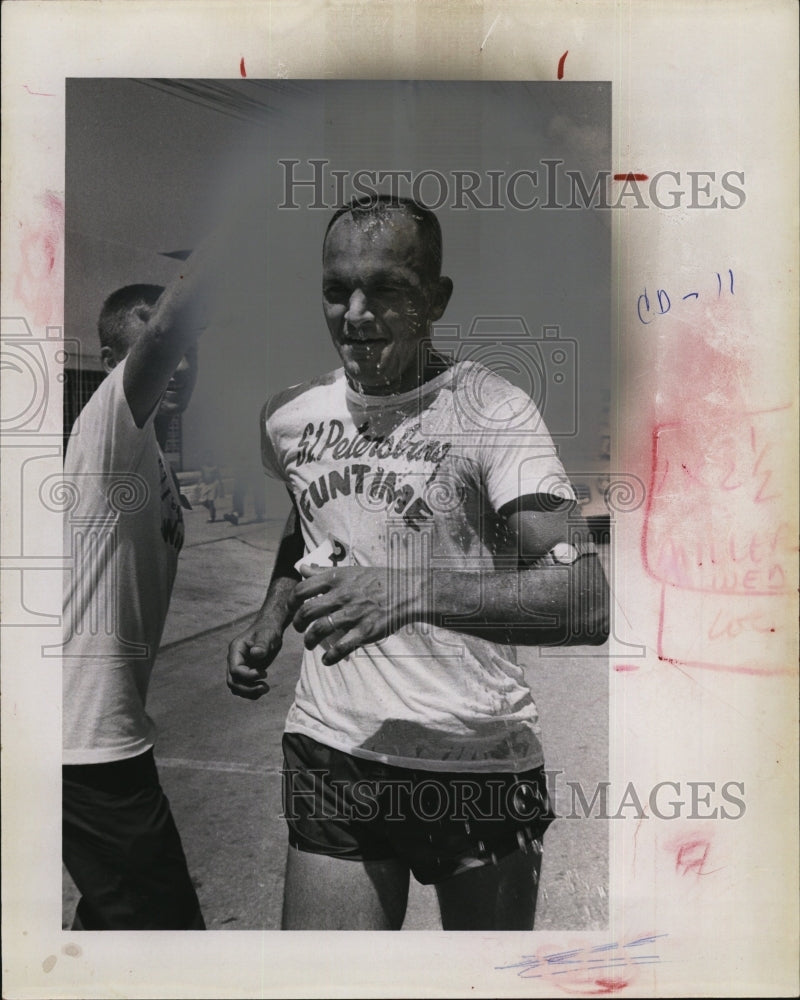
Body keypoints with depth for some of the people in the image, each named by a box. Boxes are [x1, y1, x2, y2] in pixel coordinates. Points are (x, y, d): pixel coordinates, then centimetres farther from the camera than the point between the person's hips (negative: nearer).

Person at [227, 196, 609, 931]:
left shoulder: (490, 413, -13)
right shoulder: (290, 417, 4)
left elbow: (588, 604, -23)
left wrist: (413, 590, -34)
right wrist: (272, 620, 8)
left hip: (481, 761, -3)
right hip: (331, 750, 3)